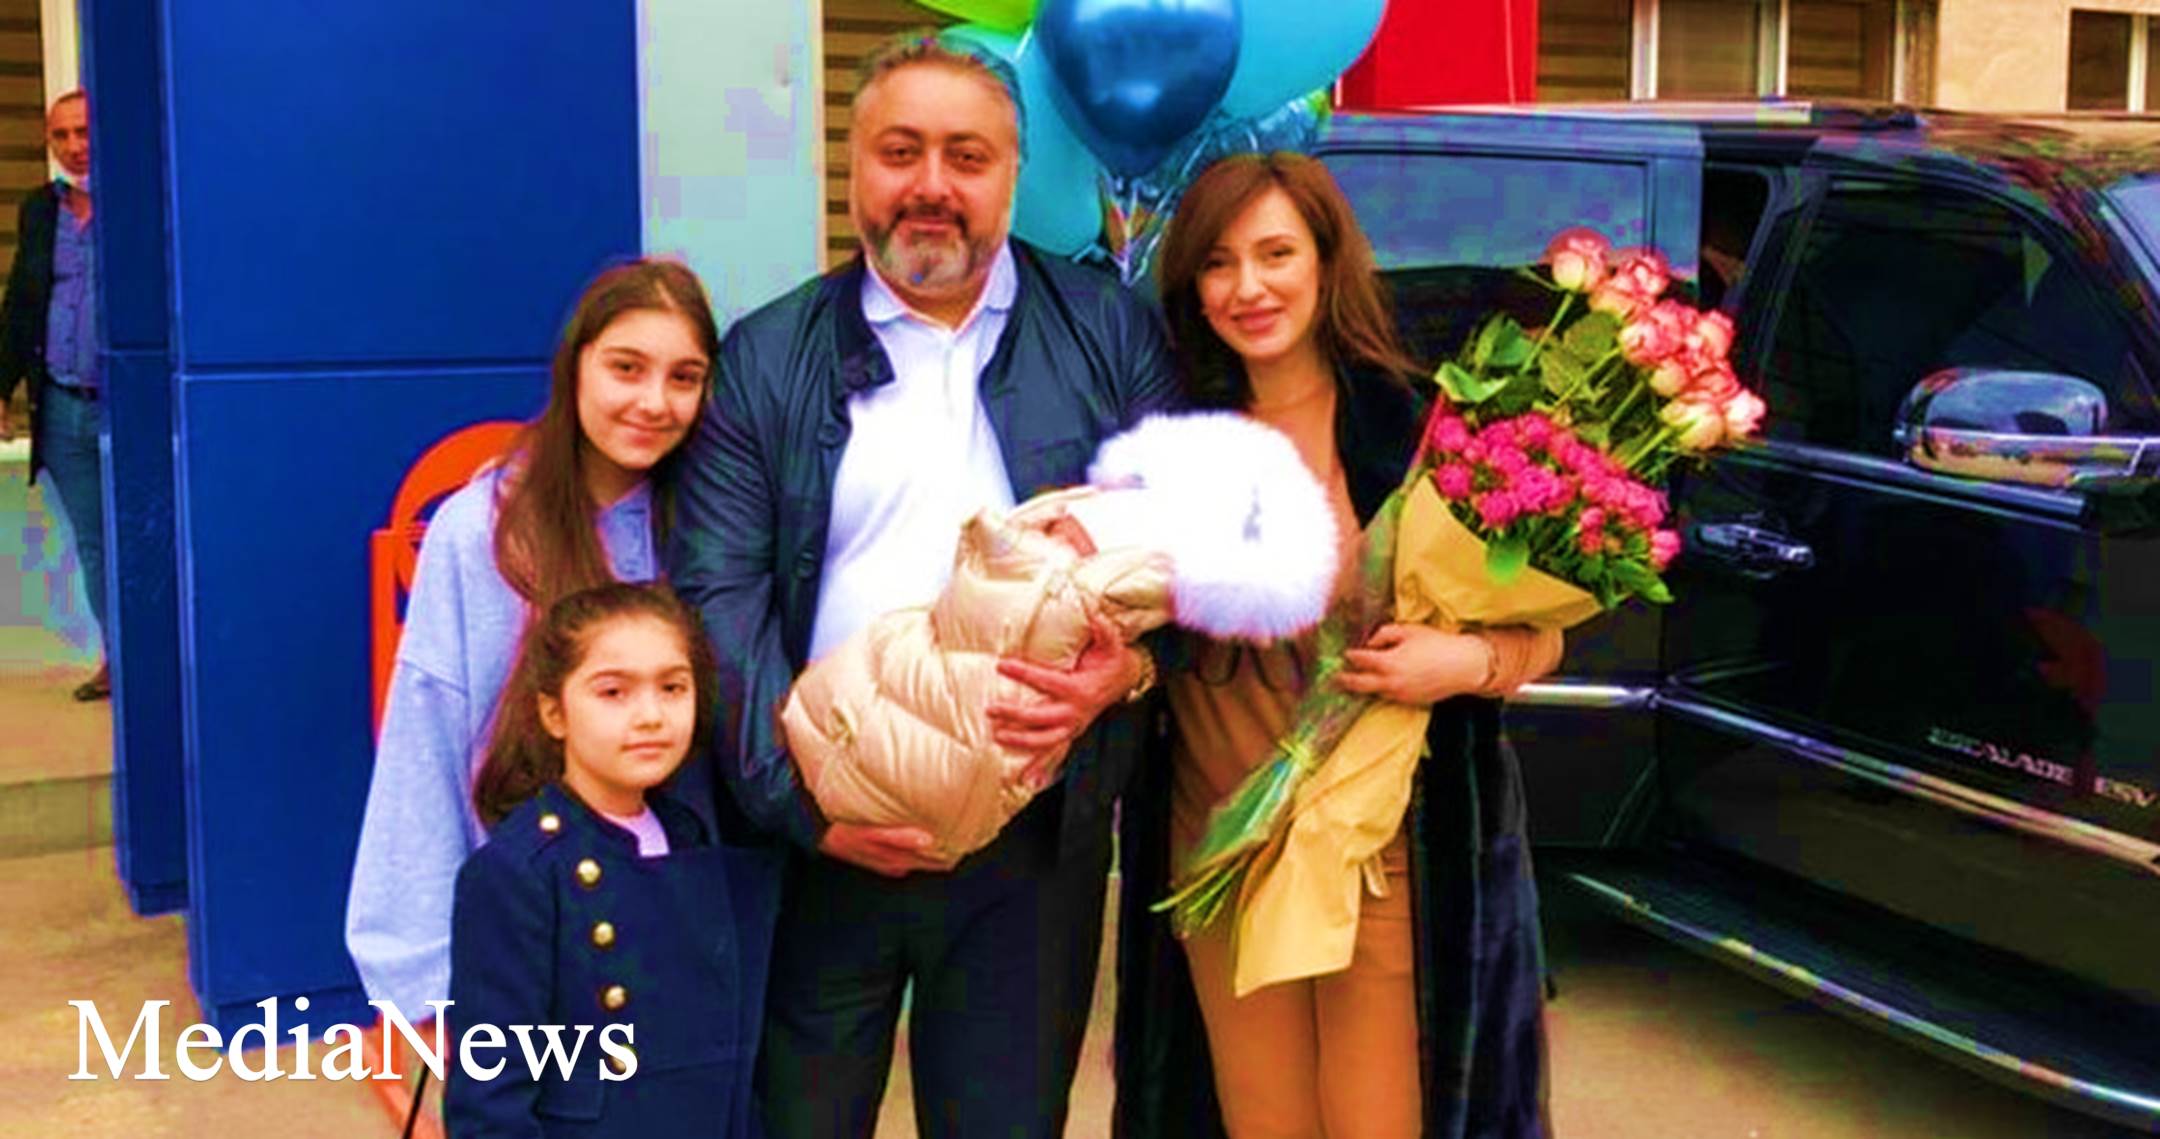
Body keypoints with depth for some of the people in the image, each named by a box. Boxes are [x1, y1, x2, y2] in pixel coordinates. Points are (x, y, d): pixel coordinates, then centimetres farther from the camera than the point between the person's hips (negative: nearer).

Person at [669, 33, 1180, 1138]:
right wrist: (800, 797, -16)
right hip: (818, 835, 0)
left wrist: (1128, 663, -20)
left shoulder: (1110, 334, 4)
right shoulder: (764, 361, 3)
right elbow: (720, 596, -4)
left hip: (1035, 836, 0)